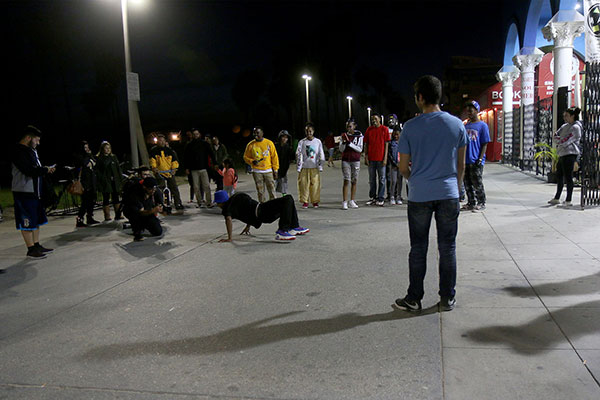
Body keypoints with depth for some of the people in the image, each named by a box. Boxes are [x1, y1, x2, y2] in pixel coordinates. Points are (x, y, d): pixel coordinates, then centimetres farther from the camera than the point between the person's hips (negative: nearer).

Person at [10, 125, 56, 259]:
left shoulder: (30, 151, 17)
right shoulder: (19, 152, -15)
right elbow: (30, 171, -24)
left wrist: (45, 170, 1)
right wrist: (46, 170, -11)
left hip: (34, 191, 10)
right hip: (24, 192, -10)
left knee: (36, 220, 15)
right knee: (27, 222, -3)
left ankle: (37, 245, 25)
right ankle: (31, 249, 3)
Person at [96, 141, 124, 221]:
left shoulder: (113, 157, 11)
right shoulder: (98, 158, 0)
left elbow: (119, 169, 11)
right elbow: (98, 171, -3)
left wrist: (121, 180, 4)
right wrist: (101, 181, -12)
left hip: (115, 181, 3)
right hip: (105, 182, -3)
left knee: (116, 198, 6)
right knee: (106, 199, 2)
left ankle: (118, 215, 11)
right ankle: (107, 216, 5)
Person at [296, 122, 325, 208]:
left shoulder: (318, 142, 6)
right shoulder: (302, 142, 4)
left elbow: (321, 155, 7)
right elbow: (298, 155, 3)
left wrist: (320, 166, 2)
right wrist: (298, 167, -3)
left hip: (315, 167, 0)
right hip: (304, 167, 0)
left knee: (315, 184, 0)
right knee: (304, 184, -2)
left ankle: (315, 201, 12)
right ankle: (305, 201, 8)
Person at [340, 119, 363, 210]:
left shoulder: (359, 136, 2)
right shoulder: (344, 135, 6)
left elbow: (360, 149, -5)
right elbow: (341, 149, 3)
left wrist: (350, 143, -15)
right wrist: (343, 143, -16)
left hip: (356, 160, 0)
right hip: (346, 160, 0)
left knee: (354, 181, 4)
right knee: (347, 180, -7)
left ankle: (352, 201, 13)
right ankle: (344, 202, -8)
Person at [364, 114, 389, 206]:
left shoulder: (384, 129, 0)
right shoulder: (369, 130, 7)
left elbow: (386, 144, -1)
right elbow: (366, 144, 8)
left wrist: (385, 158, -7)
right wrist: (366, 157, 0)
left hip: (381, 159, -2)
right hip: (371, 158, 3)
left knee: (381, 179, 3)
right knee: (372, 179, 9)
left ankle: (380, 198, 9)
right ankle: (372, 197, 18)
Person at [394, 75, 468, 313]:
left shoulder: (410, 127, -5)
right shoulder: (457, 125, 2)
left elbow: (403, 168, -1)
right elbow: (461, 165, 8)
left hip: (419, 196, -1)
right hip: (448, 195, 2)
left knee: (418, 248, 8)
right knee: (447, 248, 10)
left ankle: (414, 299, 16)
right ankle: (447, 299, 19)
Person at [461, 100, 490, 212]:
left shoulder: (482, 125, -3)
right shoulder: (466, 125, 15)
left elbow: (484, 144, -6)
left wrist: (480, 159, -14)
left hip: (476, 161, -6)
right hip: (465, 160, 6)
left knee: (477, 184, 0)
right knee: (467, 184, 10)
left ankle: (481, 203, 11)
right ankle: (471, 203, 20)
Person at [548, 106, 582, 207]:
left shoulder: (575, 127, -11)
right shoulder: (565, 126, 17)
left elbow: (565, 141, -18)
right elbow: (555, 135, 13)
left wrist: (559, 141, 1)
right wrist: (561, 139, -5)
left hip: (569, 154, -10)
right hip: (562, 154, 10)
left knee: (568, 177, -6)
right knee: (559, 176, 15)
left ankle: (568, 201, -1)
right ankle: (557, 198, 25)